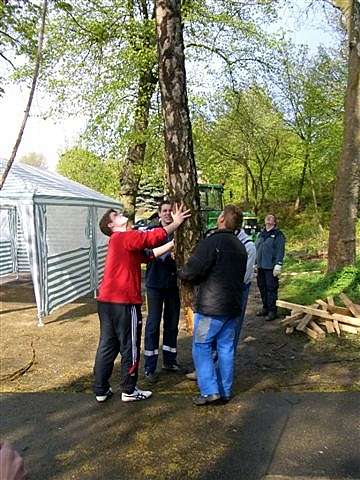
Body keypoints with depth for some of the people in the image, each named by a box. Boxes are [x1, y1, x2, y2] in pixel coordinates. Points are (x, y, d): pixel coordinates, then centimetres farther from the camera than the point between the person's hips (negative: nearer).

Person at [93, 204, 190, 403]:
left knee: (107, 346, 14)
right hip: (124, 303, -9)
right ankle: (129, 391, 17)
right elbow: (152, 237, -16)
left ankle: (101, 390, 22)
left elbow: (149, 254, 17)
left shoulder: (120, 241, 19)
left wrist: (173, 243, 16)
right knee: (130, 348, 5)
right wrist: (176, 222, -5)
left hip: (106, 301, 9)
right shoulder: (125, 237, -9)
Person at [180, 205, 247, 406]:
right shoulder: (240, 247, 12)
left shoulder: (212, 242, -16)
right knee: (226, 348, 13)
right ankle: (225, 392, 21)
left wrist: (182, 274, 4)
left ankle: (210, 391, 3)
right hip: (233, 306, 8)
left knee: (202, 347, 4)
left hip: (211, 307, -8)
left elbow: (190, 272, -21)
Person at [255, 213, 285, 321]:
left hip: (271, 267, -7)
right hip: (260, 267, 7)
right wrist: (255, 264, 20)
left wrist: (278, 265, -17)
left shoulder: (278, 234, -3)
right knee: (262, 287, 12)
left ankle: (272, 311, 3)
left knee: (271, 288, -4)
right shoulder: (261, 234, 18)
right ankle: (265, 307, 25)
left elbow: (280, 251, -10)